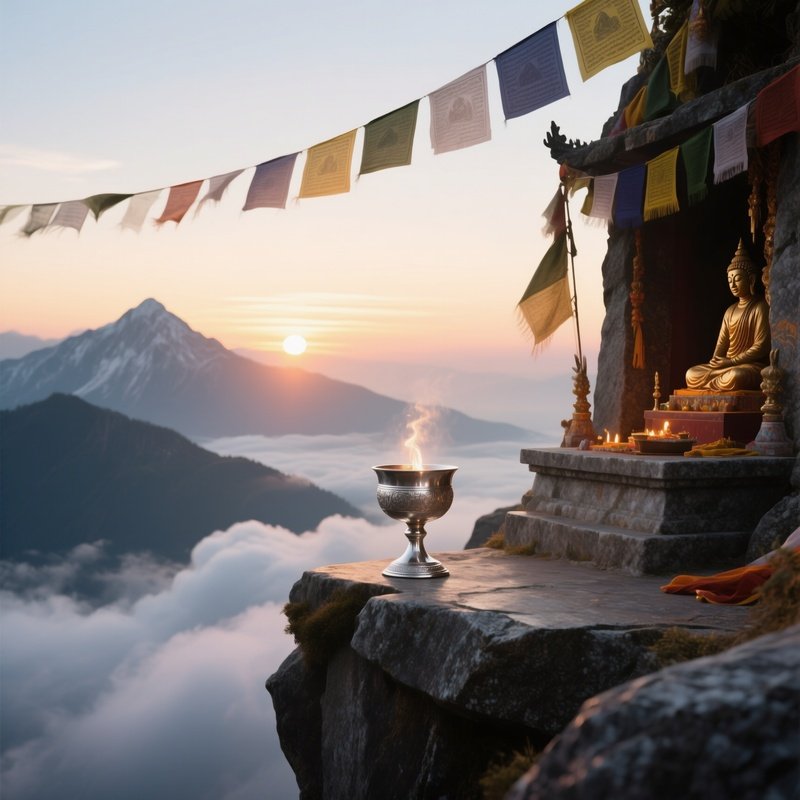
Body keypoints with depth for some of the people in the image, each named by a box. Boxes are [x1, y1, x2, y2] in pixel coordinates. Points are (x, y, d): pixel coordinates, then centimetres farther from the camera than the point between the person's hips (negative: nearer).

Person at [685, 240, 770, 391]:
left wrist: (731, 362, -18)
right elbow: (721, 344, 13)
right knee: (691, 374, -11)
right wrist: (716, 362, -10)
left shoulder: (760, 307, -5)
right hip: (729, 365, 6)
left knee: (735, 377, -39)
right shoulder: (730, 311, 17)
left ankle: (709, 385, -15)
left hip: (753, 367, -6)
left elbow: (761, 346, -13)